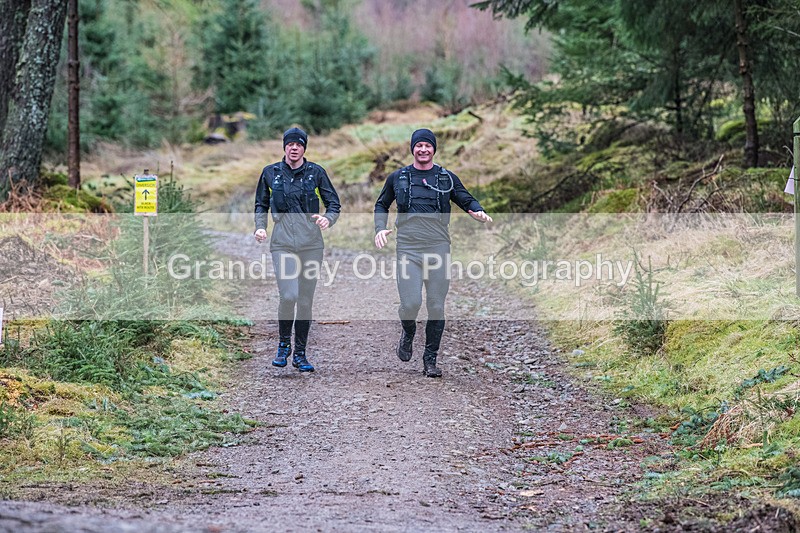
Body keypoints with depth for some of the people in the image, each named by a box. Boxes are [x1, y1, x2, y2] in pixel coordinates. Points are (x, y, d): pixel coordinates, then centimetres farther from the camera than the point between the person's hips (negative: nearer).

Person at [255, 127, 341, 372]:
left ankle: (300, 354, 17)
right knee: (288, 295, -17)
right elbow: (261, 204, 18)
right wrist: (260, 227, 1)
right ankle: (283, 344, 6)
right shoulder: (270, 173, 7)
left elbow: (334, 203, 7)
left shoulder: (316, 172, 4)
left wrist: (328, 218, -14)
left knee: (305, 300, 5)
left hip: (311, 243, 1)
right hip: (282, 243, -1)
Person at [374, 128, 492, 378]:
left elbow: (467, 200, 16)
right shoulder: (397, 178, 11)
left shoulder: (447, 178, 11)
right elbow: (381, 205, 22)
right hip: (408, 249, -1)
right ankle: (408, 334, 21)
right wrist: (380, 228, 4)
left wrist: (478, 212, -8)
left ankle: (430, 360, 13)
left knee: (436, 307, 0)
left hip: (439, 249, 1)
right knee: (410, 304, -13)